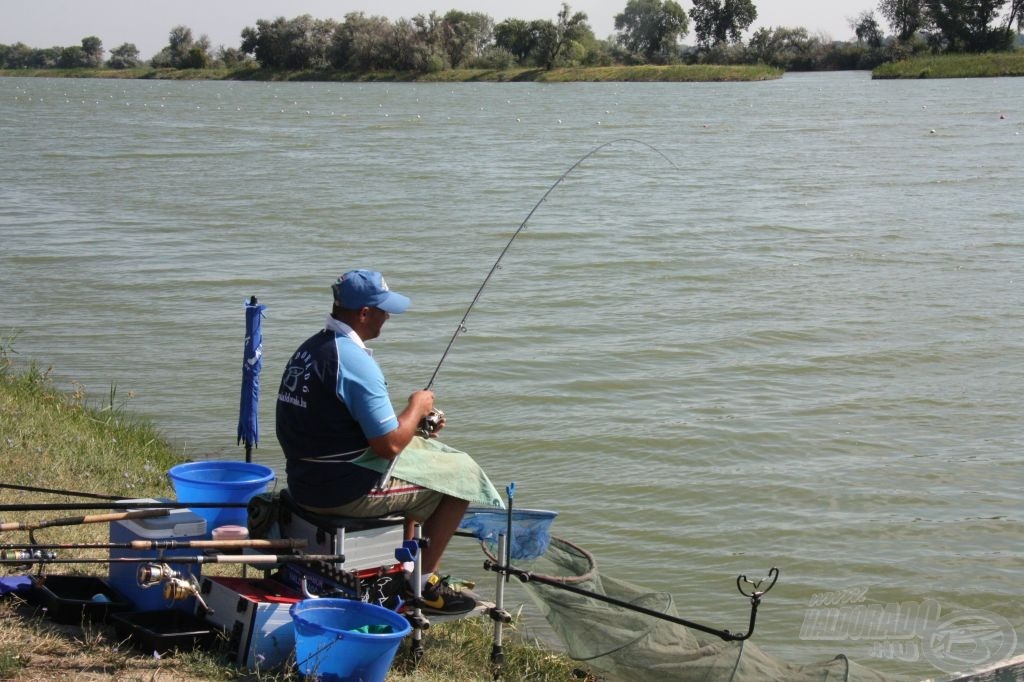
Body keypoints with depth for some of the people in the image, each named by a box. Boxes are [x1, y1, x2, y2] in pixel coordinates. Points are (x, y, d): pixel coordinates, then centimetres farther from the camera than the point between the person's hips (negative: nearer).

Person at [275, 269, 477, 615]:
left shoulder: (307, 349, 9)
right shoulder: (354, 360, -22)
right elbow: (389, 445, -22)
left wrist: (414, 424, 11)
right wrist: (417, 408, -4)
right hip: (344, 492, -10)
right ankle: (424, 584, 10)